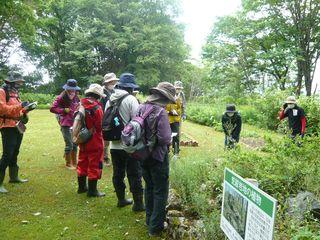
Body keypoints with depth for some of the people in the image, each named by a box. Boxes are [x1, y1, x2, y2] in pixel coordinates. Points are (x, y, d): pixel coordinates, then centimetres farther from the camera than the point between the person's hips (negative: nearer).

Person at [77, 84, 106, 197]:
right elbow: (100, 126, -18)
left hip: (83, 141, 8)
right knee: (94, 166, 3)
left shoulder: (80, 105, 3)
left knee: (82, 163, 19)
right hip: (94, 142, -7)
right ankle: (92, 190, 11)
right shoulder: (97, 108, -19)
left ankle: (82, 186, 32)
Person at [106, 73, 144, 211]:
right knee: (134, 175, 5)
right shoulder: (131, 99, -12)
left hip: (114, 144, 6)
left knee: (118, 174, 16)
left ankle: (121, 200, 29)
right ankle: (138, 204, 14)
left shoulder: (110, 100, 6)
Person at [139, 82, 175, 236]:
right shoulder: (161, 112, -23)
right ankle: (156, 226, 19)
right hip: (158, 156, -7)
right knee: (160, 192, 9)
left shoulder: (142, 108, -2)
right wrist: (169, 140, -3)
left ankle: (149, 219, 38)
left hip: (144, 155, 7)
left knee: (149, 187, 23)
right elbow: (165, 138, -25)